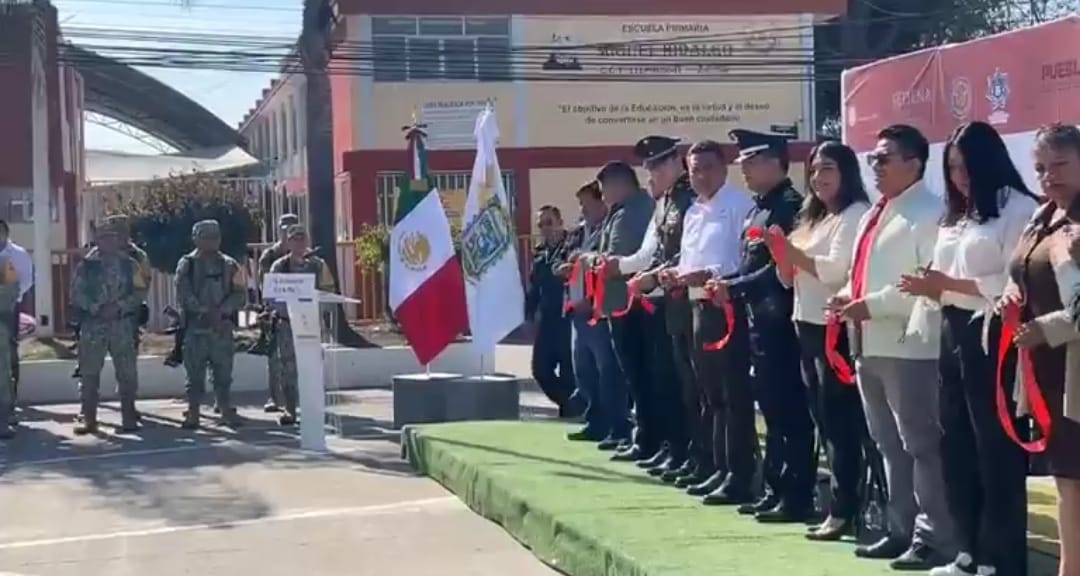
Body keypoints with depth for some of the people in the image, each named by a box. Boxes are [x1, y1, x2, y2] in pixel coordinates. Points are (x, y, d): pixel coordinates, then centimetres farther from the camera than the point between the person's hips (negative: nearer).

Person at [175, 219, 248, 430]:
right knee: (195, 374, 1)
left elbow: (240, 295, 1)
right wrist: (205, 311, -17)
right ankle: (193, 414, 5)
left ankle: (227, 411, 12)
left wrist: (221, 310, -14)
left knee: (224, 373, 5)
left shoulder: (229, 265, 10)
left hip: (223, 327, 2)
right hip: (195, 327, -2)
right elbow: (184, 295, -7)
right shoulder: (187, 264, 3)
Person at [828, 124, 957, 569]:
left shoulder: (928, 213, -11)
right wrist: (847, 297, 5)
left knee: (920, 445, -4)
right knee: (889, 446, 15)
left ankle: (934, 539, 2)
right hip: (870, 345, 10)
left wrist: (871, 305, -20)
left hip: (908, 347, -10)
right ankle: (902, 530, 24)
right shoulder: (874, 214, 19)